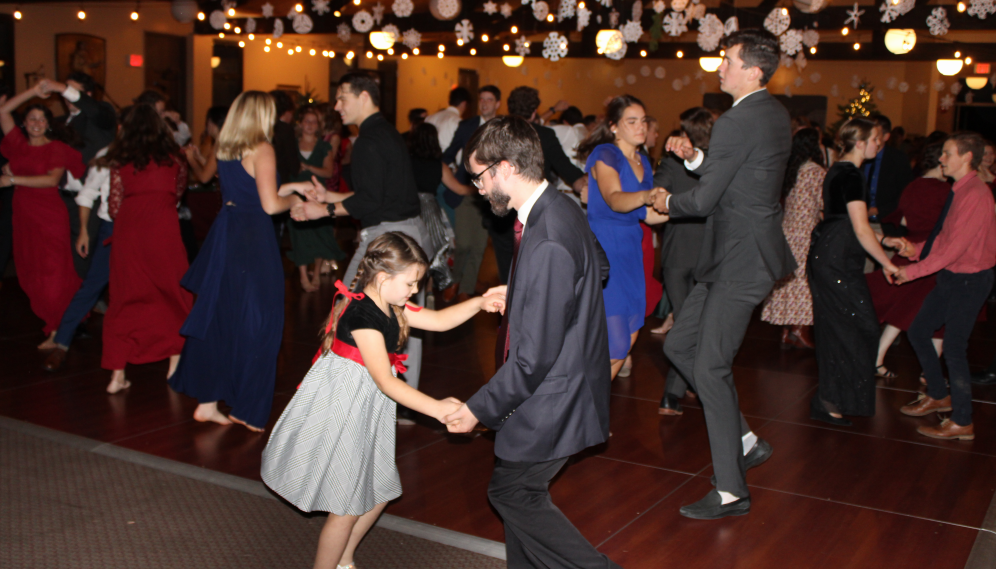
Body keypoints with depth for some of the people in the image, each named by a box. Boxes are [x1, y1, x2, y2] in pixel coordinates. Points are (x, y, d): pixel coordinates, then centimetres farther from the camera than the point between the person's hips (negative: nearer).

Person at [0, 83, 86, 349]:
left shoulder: (56, 149, -4)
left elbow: (52, 180, -16)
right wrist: (33, 92, 6)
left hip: (50, 217, -6)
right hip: (23, 215, 6)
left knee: (53, 275, -4)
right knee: (29, 275, 8)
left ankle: (56, 332, 0)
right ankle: (52, 320, 20)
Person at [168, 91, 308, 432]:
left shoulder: (226, 150, 11)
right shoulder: (262, 150, -12)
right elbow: (270, 205, -17)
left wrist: (288, 187, 22)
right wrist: (293, 201, 3)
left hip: (224, 235, 8)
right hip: (253, 240, -7)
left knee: (218, 319, 14)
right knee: (255, 323, 3)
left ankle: (207, 400, 22)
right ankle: (247, 409, 11)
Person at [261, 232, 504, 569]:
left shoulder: (391, 308, 4)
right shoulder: (362, 315, -24)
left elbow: (440, 320, 11)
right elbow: (385, 381, -27)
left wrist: (479, 303, -5)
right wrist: (435, 408, -29)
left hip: (368, 414, 10)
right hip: (340, 414, -10)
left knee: (379, 492, 18)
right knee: (346, 507, 0)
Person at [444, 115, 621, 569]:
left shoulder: (547, 242, -30)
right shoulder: (560, 209, 2)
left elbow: (533, 357, -27)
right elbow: (600, 266, 23)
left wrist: (480, 409, -16)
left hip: (552, 396, -10)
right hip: (561, 383, 10)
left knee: (512, 491, 4)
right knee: (520, 489, 19)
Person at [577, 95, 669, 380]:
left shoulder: (643, 162, 14)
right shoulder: (605, 154, -10)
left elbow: (649, 215, 18)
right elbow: (614, 199, -28)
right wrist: (646, 196, -46)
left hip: (630, 252, 9)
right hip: (602, 249, -8)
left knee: (629, 335, 11)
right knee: (615, 344, -12)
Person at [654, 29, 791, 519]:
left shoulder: (738, 122, -19)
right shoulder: (773, 113, 13)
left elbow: (704, 200, -17)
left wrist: (669, 202, 4)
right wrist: (695, 158, 8)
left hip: (741, 261, -10)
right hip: (734, 257, 10)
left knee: (710, 367, -5)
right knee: (679, 345, 14)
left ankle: (731, 491, 5)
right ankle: (744, 441, 22)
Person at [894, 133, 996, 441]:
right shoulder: (959, 192, 10)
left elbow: (955, 246, -25)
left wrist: (914, 270, -20)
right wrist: (914, 249, 1)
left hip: (969, 280, -10)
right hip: (951, 277, 10)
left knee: (953, 347, -2)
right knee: (918, 331, 15)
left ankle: (961, 423, 11)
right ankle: (939, 395, 32)